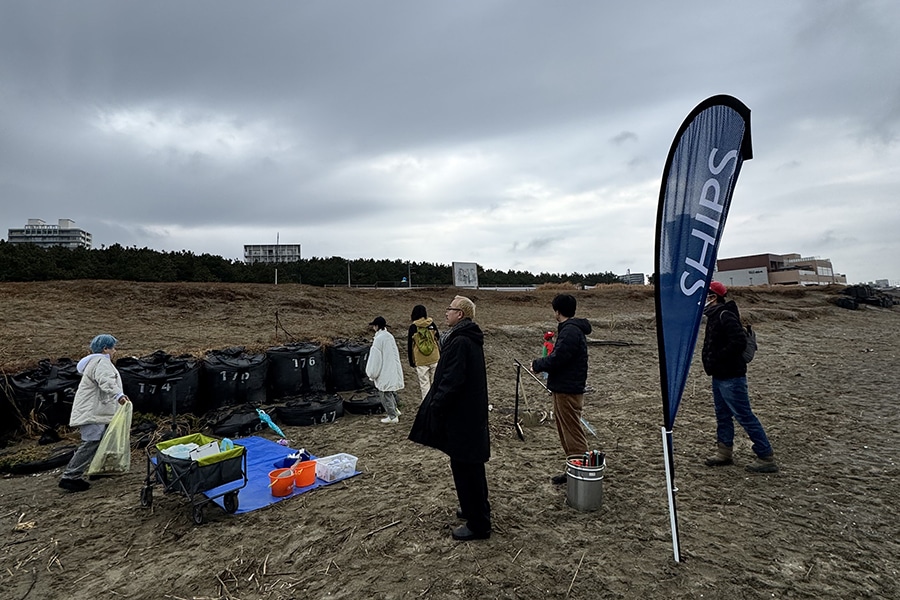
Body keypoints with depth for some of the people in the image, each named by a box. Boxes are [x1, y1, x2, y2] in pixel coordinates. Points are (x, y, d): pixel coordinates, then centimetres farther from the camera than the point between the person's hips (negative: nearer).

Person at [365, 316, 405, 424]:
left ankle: (392, 416, 9)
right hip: (393, 370, 8)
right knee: (391, 392, 22)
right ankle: (395, 409, 31)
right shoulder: (390, 336, 5)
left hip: (384, 372, -8)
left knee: (385, 394, 3)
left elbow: (375, 358, -16)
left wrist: (372, 374, -7)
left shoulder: (379, 339, -18)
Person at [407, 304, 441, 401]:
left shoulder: (412, 327, -3)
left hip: (420, 361, -2)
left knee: (424, 384, 4)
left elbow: (409, 346, 0)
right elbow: (438, 339, 5)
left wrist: (411, 361, 6)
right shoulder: (432, 324, 0)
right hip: (435, 359, 2)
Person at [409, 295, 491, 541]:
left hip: (461, 417, -10)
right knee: (472, 466, 22)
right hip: (472, 413, 10)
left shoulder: (460, 342, -21)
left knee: (465, 468, 0)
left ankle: (478, 524, 11)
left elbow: (452, 382, -26)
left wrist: (435, 408, -17)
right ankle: (476, 509, 37)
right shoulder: (471, 339, 11)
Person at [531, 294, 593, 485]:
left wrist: (537, 364, -9)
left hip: (568, 391, -11)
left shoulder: (570, 331, -20)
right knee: (566, 433, 17)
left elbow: (557, 359, -24)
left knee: (573, 434, -3)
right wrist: (542, 364, 8)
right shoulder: (570, 328, 14)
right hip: (564, 388, 11)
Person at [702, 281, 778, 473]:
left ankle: (767, 458, 6)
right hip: (719, 376, 10)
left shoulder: (725, 316, -18)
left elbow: (739, 341, -28)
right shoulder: (715, 316, 13)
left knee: (744, 416, -4)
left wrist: (717, 359, -22)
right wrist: (711, 363, 8)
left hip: (731, 377, -10)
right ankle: (724, 452, 27)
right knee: (722, 415, 16)